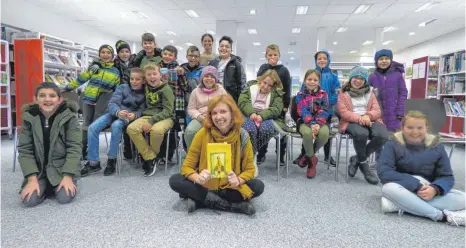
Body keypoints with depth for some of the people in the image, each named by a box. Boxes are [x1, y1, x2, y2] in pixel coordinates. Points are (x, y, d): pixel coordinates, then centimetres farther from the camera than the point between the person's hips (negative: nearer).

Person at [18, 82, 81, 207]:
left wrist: (67, 177, -22)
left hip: (63, 166, -2)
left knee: (65, 198, -20)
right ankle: (46, 186, 15)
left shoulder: (69, 116, -13)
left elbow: (74, 148, -14)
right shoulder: (29, 117, -7)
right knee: (29, 200, -17)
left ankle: (58, 186, 14)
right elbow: (25, 150, -6)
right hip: (38, 168, 2)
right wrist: (32, 179, -15)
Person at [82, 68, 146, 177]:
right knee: (92, 127, -20)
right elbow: (112, 103, -1)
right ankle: (93, 162, -11)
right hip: (114, 113, 3)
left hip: (128, 118, -3)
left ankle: (112, 159, -19)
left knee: (116, 126, -37)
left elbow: (142, 110, -1)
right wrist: (118, 112, -24)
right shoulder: (123, 87, 9)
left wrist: (134, 115, -26)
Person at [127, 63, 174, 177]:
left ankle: (151, 156, -8)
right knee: (131, 128, -23)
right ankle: (150, 158, -16)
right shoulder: (146, 87, 12)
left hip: (164, 117, -5)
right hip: (148, 116, 6)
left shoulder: (166, 89, -5)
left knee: (156, 130, -39)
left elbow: (168, 111, -13)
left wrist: (152, 121, -22)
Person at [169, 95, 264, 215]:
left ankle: (199, 200, -21)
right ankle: (233, 205, -25)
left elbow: (249, 169, -6)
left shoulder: (242, 136, -12)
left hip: (231, 187, 0)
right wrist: (198, 178, -33)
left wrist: (238, 181, -29)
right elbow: (187, 166, -11)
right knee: (175, 180, -23)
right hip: (205, 186, 0)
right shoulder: (203, 133, -14)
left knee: (258, 186, -25)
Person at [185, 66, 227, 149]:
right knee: (189, 131, -28)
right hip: (200, 119, 2)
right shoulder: (196, 91, 13)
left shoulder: (221, 90, 12)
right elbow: (191, 108, 10)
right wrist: (199, 116, -10)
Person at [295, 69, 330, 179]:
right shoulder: (300, 94, 3)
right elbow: (302, 111, -10)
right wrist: (312, 123, -26)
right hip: (305, 122, -1)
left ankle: (308, 155, -8)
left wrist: (318, 124, -21)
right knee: (307, 133, -36)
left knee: (324, 133, -33)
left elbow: (324, 111, -3)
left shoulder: (323, 94, 7)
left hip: (319, 122, 2)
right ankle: (312, 159, -11)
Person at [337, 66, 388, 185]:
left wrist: (368, 116, -16)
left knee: (382, 135, -30)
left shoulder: (370, 92, 21)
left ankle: (357, 159, -10)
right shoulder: (344, 94, 11)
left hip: (369, 120, 4)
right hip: (352, 121, -4)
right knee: (361, 134, -40)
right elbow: (343, 112, -3)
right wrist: (359, 118, -21)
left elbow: (377, 111, 9)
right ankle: (363, 163, -11)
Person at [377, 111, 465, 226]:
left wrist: (435, 189, -24)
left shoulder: (436, 146, 1)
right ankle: (442, 215, -29)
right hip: (403, 190, -3)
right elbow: (383, 172, -19)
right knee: (389, 188, -36)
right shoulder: (393, 144, -8)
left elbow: (447, 176, -1)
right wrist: (416, 185, -25)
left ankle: (399, 204, -32)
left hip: (428, 191, 4)